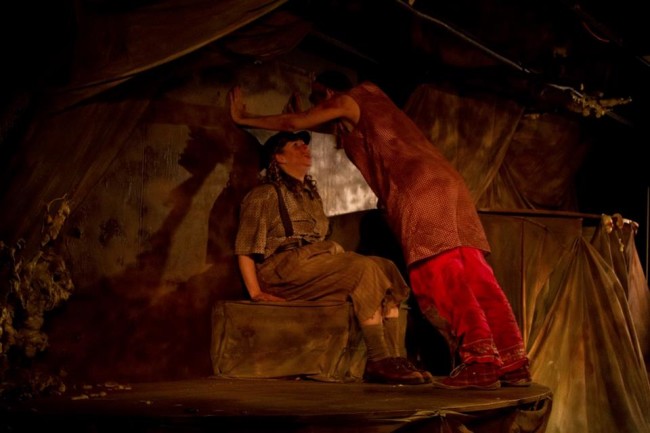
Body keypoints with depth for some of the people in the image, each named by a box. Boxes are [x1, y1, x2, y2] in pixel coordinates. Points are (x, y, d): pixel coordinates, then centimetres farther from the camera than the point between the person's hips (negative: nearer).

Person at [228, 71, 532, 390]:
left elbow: (292, 123, 19)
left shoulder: (347, 100, 12)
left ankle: (480, 361, -26)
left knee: (438, 272, -15)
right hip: (446, 182, 8)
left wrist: (243, 119, 31)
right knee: (472, 272, 0)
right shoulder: (368, 104, 36)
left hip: (418, 185, -8)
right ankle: (514, 363, -7)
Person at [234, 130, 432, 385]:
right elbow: (245, 248, -3)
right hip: (284, 267, -8)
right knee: (364, 269, -27)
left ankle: (394, 357, -29)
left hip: (315, 262, 8)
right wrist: (255, 293, -14)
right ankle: (378, 360, -33)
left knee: (385, 268, -16)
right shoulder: (265, 195, 4)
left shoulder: (310, 195, 30)